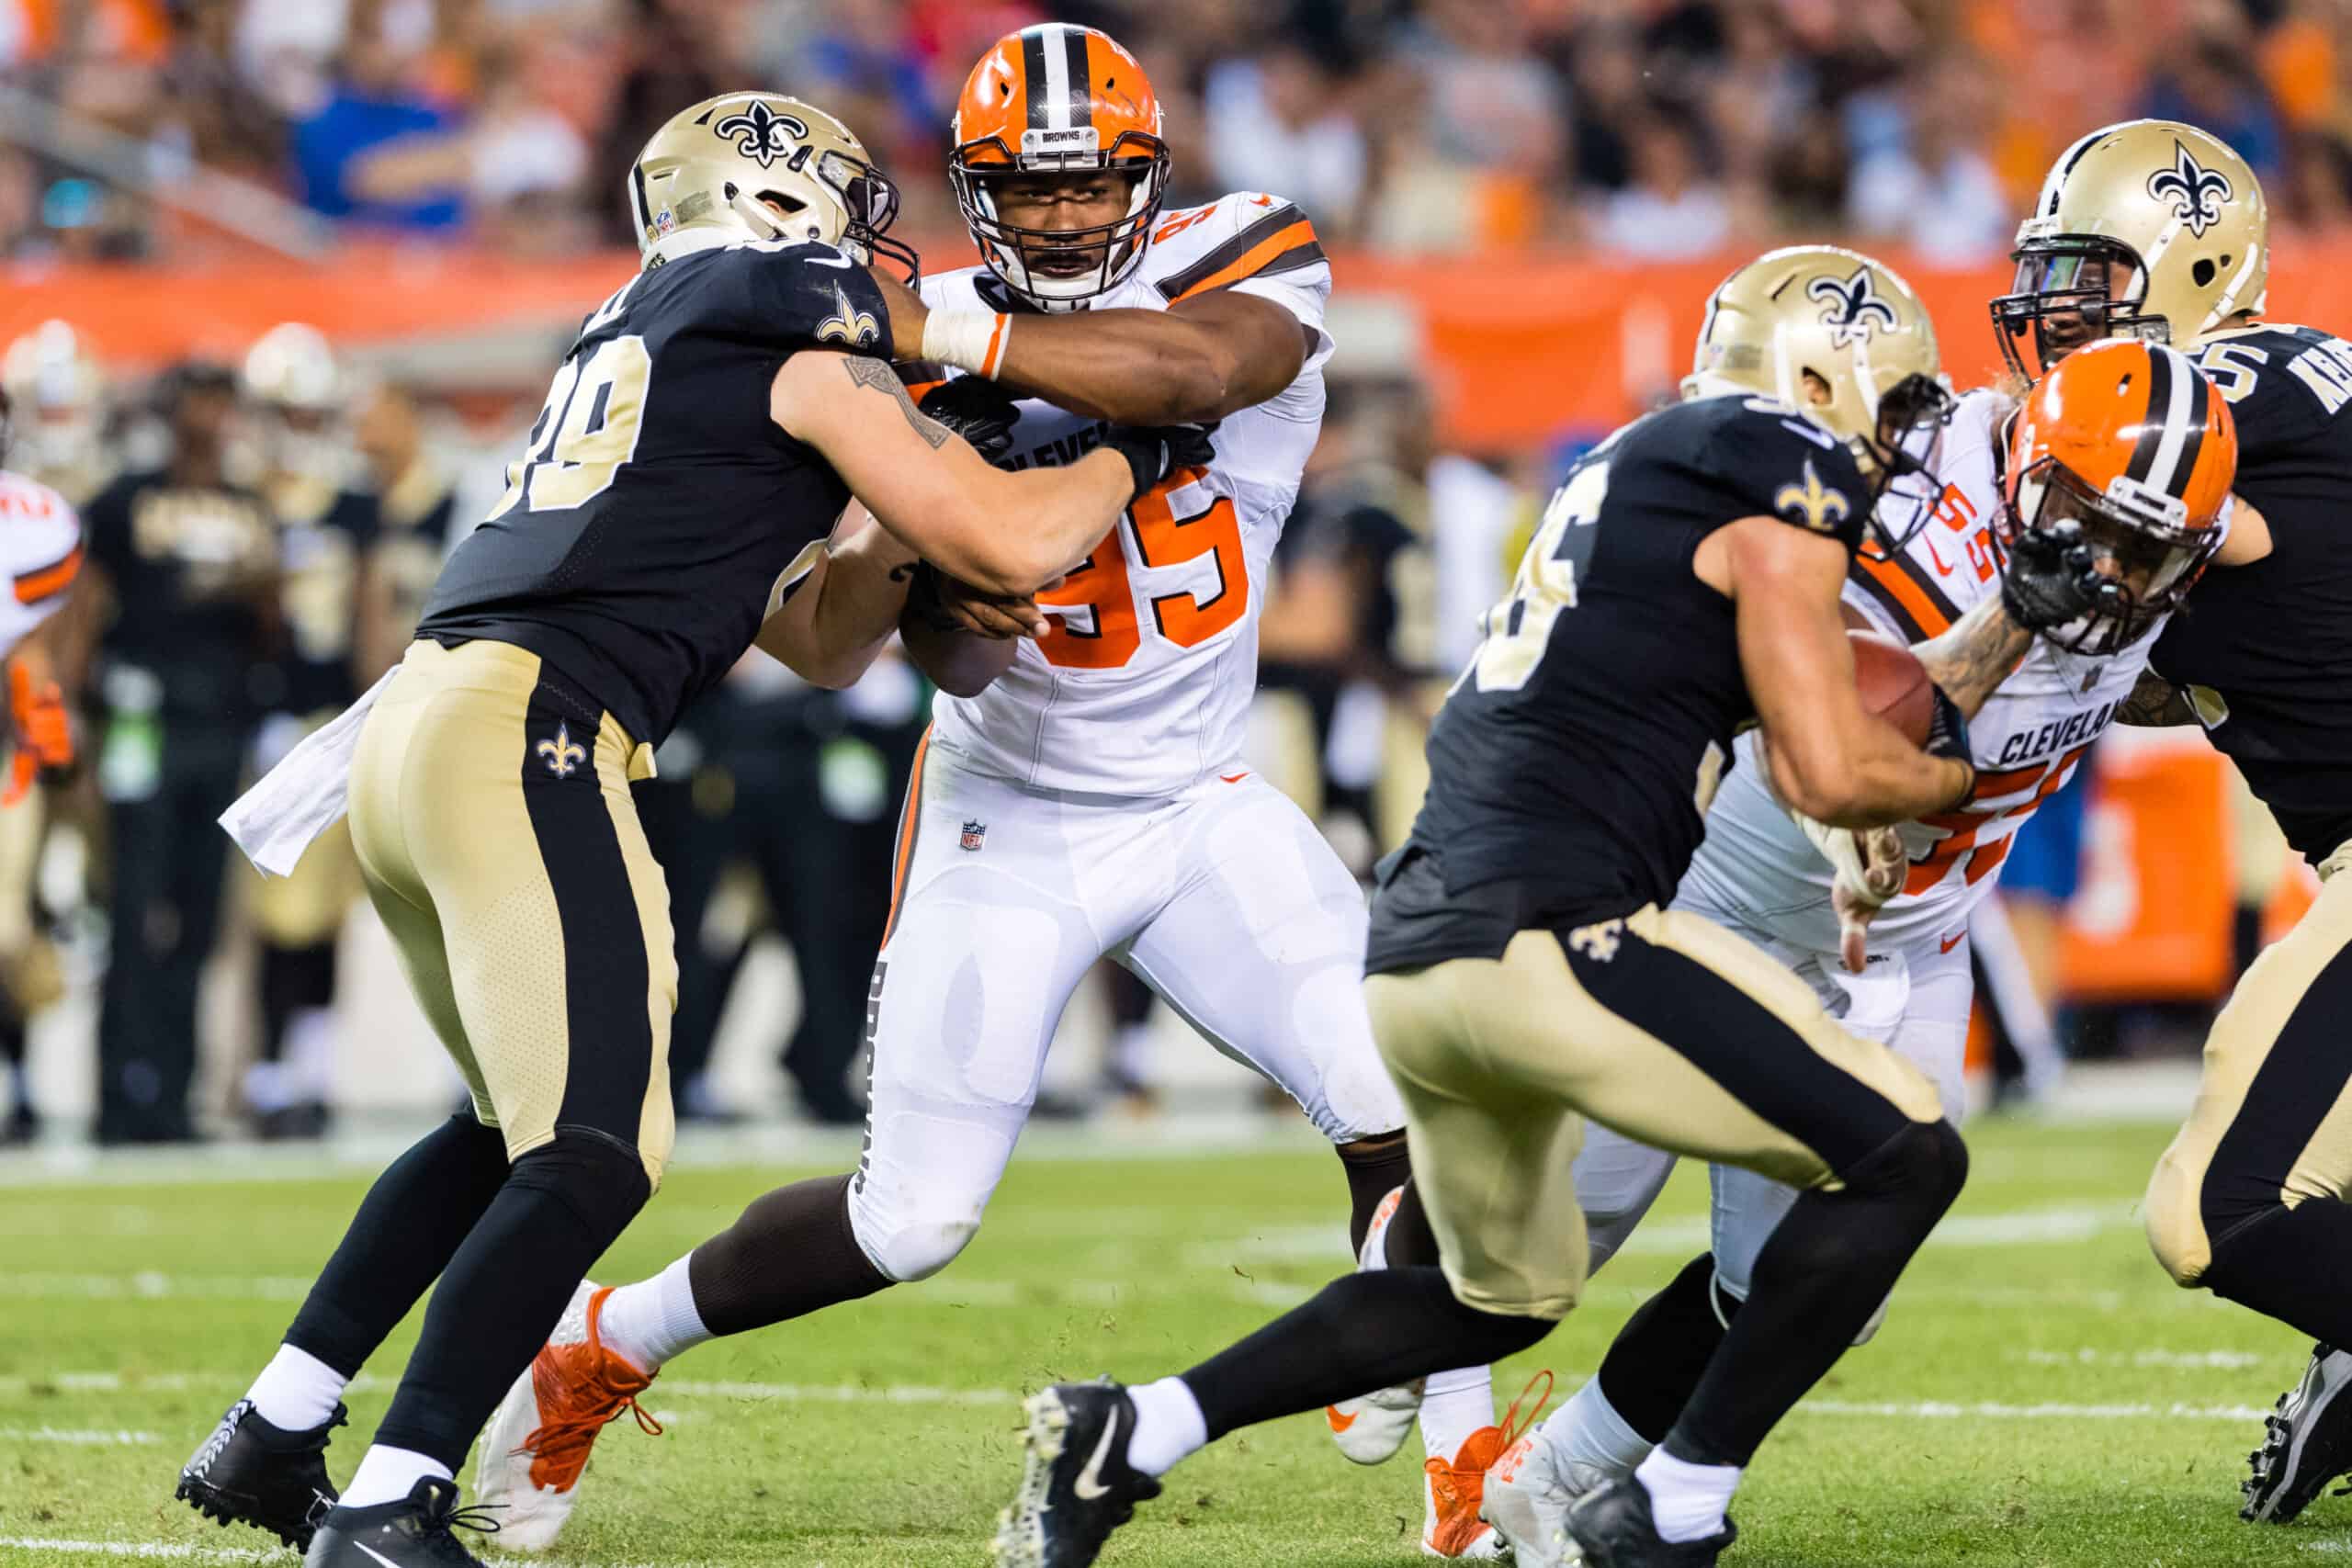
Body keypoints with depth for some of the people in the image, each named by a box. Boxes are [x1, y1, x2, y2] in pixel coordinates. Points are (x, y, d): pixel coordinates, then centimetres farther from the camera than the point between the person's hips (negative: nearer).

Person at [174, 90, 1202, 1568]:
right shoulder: (798, 331, 3)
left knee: (522, 1122, 24)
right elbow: (1012, 549, 0)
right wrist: (1129, 458, 17)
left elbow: (822, 639, 34)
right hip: (526, 737, -9)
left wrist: (915, 502, 26)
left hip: (412, 729, 9)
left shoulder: (640, 343, 29)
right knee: (596, 1158, -11)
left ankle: (270, 1440, 24)